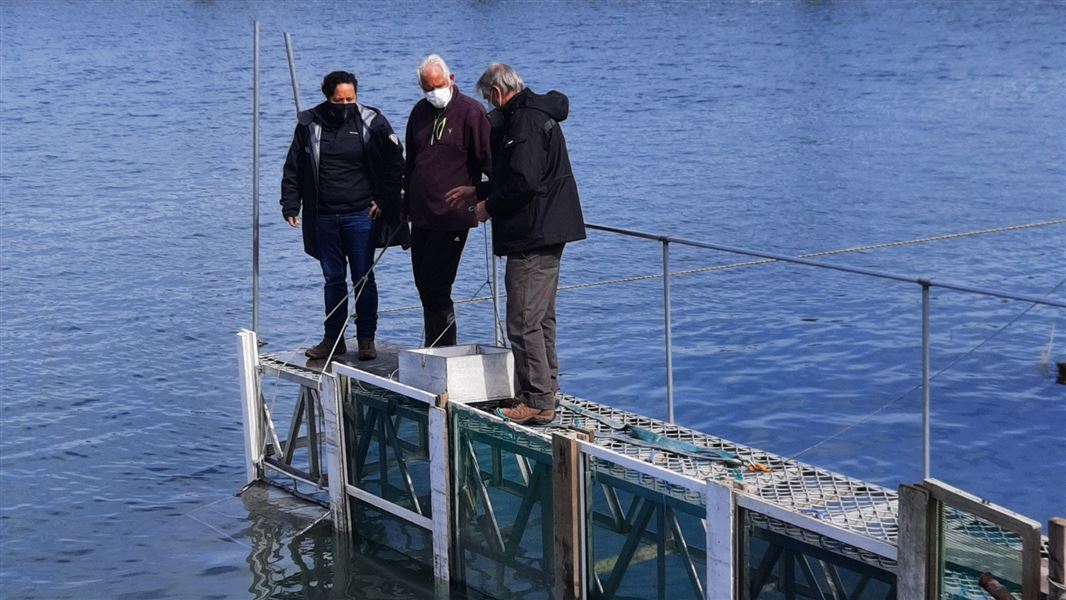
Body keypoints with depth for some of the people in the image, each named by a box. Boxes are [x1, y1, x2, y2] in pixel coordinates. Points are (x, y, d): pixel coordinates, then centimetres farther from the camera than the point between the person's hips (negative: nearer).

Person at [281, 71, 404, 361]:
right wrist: (290, 205, 2)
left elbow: (395, 163, 4)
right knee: (333, 279, 10)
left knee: (363, 279, 2)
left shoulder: (371, 122, -4)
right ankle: (333, 338, 17)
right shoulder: (309, 124, 2)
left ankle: (366, 339, 10)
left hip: (361, 215, -2)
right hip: (324, 217, 2)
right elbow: (293, 169, 9)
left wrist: (384, 200, -1)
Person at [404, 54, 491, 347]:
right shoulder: (420, 112, 13)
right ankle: (434, 349, 19)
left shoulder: (470, 112, -8)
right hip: (421, 217, 7)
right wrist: (406, 205, 22)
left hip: (452, 218, -7)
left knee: (435, 287, -10)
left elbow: (488, 160, -9)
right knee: (424, 285, 10)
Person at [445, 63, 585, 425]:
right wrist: (478, 191, 28)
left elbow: (523, 182, -24)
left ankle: (537, 402, -7)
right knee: (541, 317, 18)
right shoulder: (536, 114, 18)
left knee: (523, 321, -9)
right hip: (548, 233, 11)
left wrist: (489, 207, -10)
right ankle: (546, 389, 26)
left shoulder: (525, 120, -16)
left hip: (533, 237, -11)